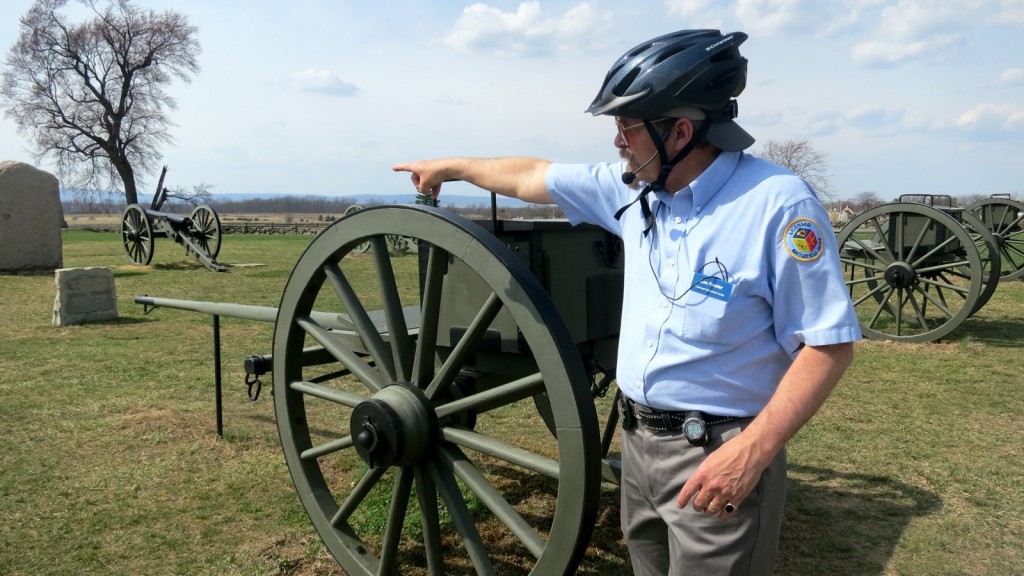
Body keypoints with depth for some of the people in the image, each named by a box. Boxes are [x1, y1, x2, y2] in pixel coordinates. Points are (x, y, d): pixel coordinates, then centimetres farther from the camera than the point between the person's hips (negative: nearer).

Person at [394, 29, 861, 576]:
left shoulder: (777, 203, -19)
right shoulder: (635, 189, 2)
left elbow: (830, 343, -18)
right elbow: (533, 176, 15)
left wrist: (753, 450, -25)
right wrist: (450, 166, 25)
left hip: (717, 456, -6)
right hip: (638, 439, 7)